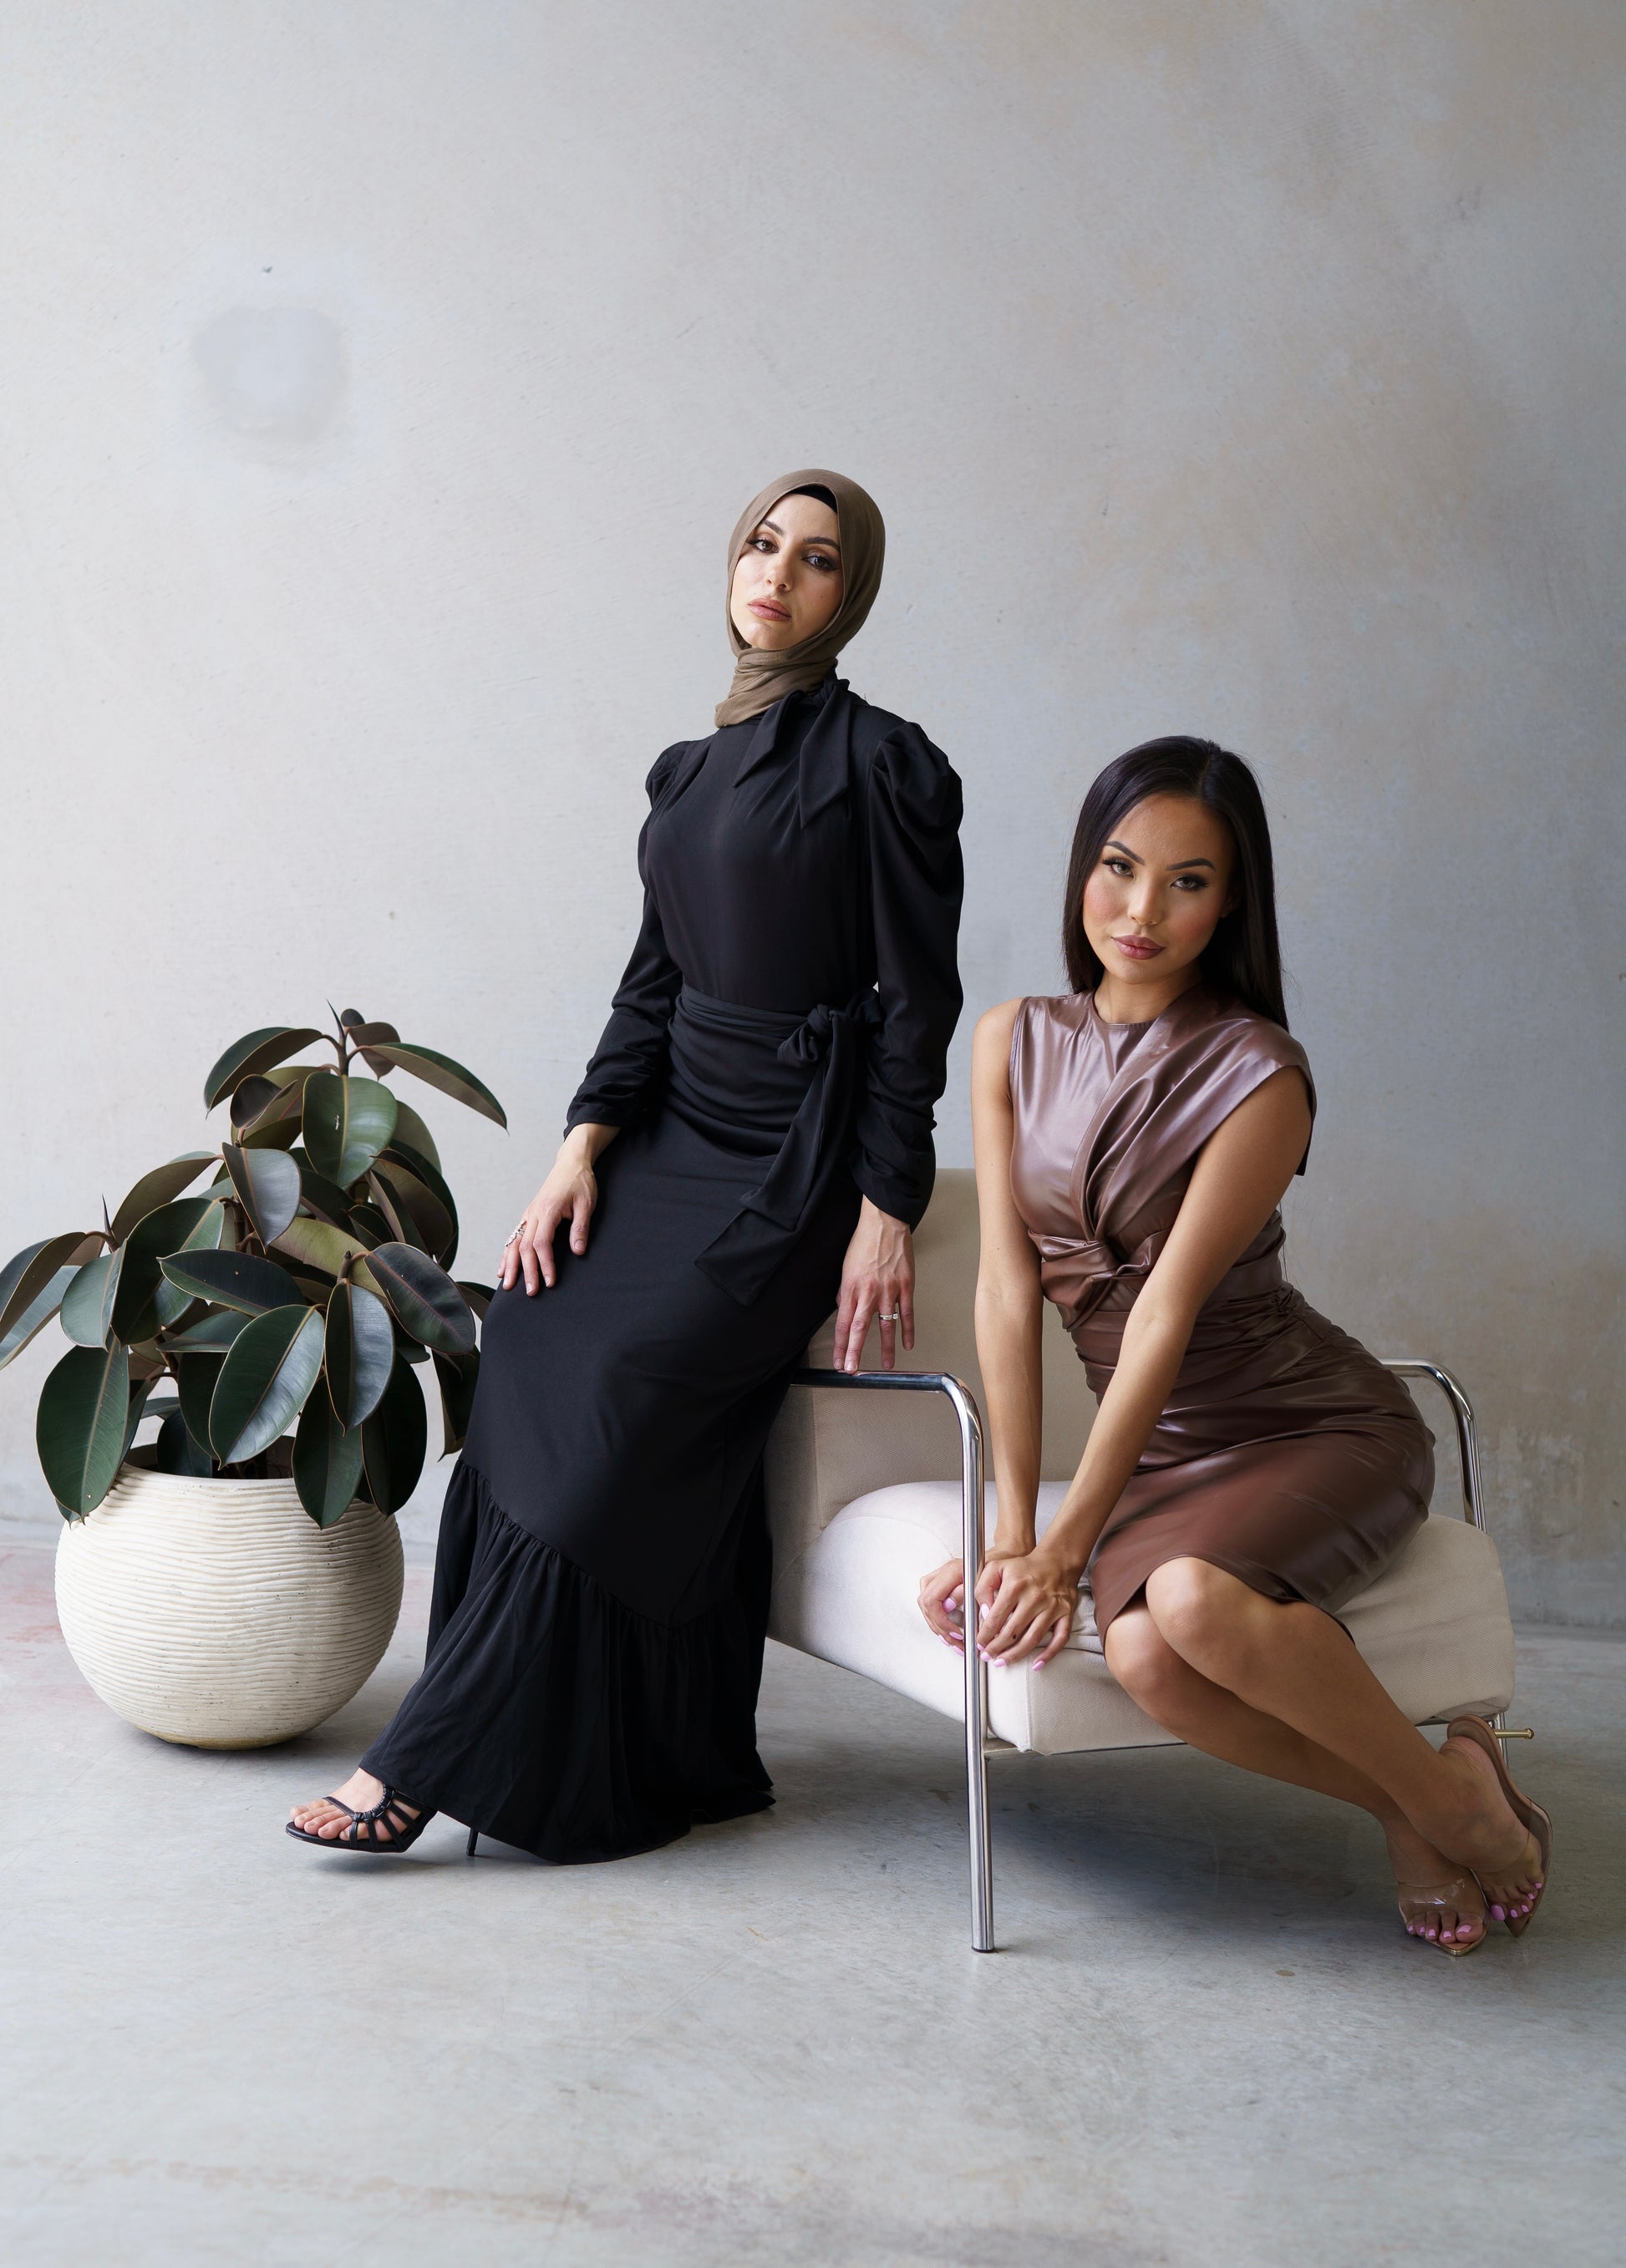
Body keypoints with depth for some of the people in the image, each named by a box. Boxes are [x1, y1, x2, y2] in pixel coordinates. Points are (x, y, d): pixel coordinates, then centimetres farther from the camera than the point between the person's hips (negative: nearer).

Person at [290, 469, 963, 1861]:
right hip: (677, 1132, 7)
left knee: (608, 1406, -16)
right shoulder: (692, 770, 15)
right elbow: (652, 984, 14)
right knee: (538, 1362, -10)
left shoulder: (880, 763, -6)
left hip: (792, 1164, -7)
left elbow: (916, 1002, -8)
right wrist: (585, 1146, 1)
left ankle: (429, 1766, -7)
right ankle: (662, 1768, -2)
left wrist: (886, 1210, -13)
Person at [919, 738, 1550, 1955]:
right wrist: (1013, 1522, -10)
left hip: (1319, 1429, -4)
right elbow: (1011, 1287, -5)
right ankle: (1400, 1808, -4)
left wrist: (1068, 1543, -21)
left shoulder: (1260, 1075, -14)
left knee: (1195, 1600, -35)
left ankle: (1457, 1792, -9)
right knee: (1146, 1657, -28)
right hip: (1161, 1447, 4)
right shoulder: (1015, 1043, 1)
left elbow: (1166, 1310, -19)